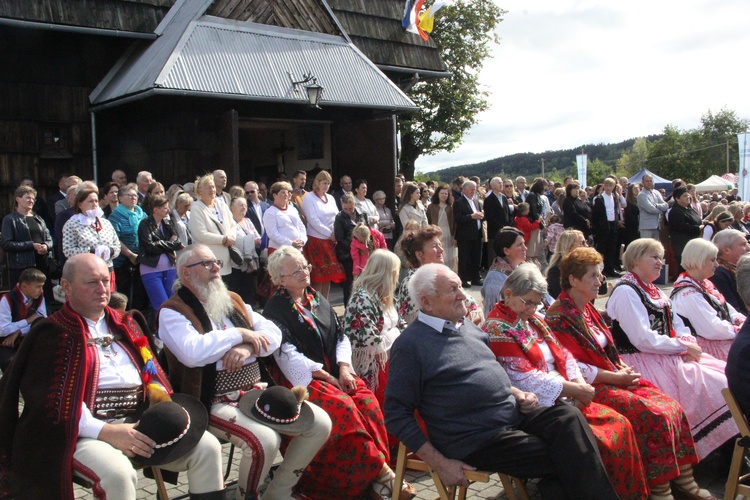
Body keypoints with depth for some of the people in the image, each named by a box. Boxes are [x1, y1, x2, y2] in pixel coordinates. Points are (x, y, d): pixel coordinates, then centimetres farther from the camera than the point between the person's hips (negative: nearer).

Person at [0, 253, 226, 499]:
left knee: (207, 447, -12)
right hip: (85, 430, -5)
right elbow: (53, 400, -12)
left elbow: (151, 371, 19)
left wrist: (160, 398, -5)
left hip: (140, 421, 6)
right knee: (117, 473, -35)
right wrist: (105, 431, -21)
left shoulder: (126, 324, 19)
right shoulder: (52, 334, -1)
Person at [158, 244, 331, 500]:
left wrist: (248, 347, -12)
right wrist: (239, 334, -11)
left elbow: (273, 333, 9)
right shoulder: (172, 312, -4)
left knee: (320, 423, -5)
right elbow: (192, 353, -23)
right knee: (264, 439, -31)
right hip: (214, 402, -7)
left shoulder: (233, 301, 17)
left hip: (255, 391, 7)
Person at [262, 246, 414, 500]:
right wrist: (327, 377, -16)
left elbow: (340, 336, 13)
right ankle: (381, 469, -23)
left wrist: (343, 370, -6)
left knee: (367, 399, -22)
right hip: (301, 378, -5)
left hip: (335, 372, 6)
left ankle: (376, 476, -21)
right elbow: (288, 354, -13)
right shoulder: (275, 308, -3)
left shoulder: (317, 298, 16)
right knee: (343, 406, -30)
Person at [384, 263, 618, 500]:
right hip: (478, 440, -7)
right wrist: (440, 464, -15)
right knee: (565, 458, -20)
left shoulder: (468, 327, 15)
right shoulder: (409, 345, -9)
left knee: (569, 417, -19)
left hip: (514, 416, 7)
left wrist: (517, 394, 8)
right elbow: (397, 415, -10)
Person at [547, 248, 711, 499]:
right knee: (654, 415, -22)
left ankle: (682, 476, 0)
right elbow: (574, 368, -17)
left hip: (615, 378, 9)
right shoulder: (559, 317, -13)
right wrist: (617, 377, -13)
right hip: (591, 388, -9)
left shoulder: (588, 309, 15)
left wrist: (624, 370, 0)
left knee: (672, 408, -7)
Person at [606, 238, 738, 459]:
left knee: (725, 374, -7)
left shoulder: (654, 292, 20)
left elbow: (678, 326, 15)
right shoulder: (625, 291, -10)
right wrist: (683, 347, -12)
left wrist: (688, 343, -7)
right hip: (643, 362, -9)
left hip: (669, 356, 9)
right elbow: (644, 340, -19)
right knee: (708, 386, -21)